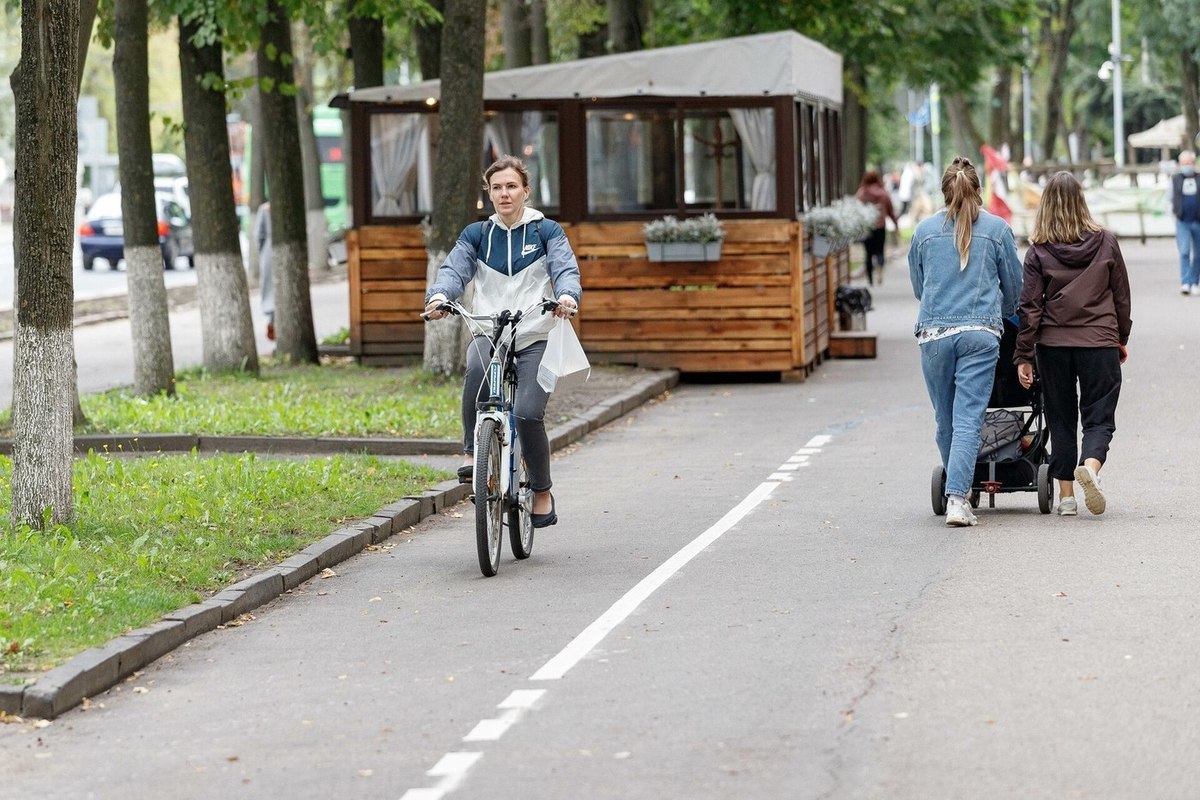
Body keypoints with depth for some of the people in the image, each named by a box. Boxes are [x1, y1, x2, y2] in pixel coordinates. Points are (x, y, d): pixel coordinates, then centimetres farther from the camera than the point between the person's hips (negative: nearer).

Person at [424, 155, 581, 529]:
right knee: (477, 367, -36)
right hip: (489, 333, 1)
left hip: (536, 338, -1)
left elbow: (566, 269, -9)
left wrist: (567, 296, -32)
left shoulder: (546, 231, 6)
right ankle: (472, 452, -19)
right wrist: (439, 295, -27)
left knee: (528, 413, -20)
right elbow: (454, 269, -4)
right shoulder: (476, 235, 11)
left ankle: (542, 492, 3)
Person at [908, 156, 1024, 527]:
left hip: (933, 333, 2)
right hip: (981, 333, -2)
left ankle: (955, 491, 24)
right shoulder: (997, 229, 5)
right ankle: (957, 498, -17)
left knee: (945, 420, 13)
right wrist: (1000, 313, 33)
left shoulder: (925, 230, 8)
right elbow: (1015, 287, 13)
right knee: (968, 419, -6)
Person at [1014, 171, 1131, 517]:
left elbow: (1030, 307, -4)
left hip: (1053, 345, 1)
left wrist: (1023, 356, 0)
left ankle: (1066, 496, 11)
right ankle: (1090, 466, -25)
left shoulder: (1038, 251, -4)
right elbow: (1122, 296, 6)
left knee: (1061, 420, 12)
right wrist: (1121, 339, 19)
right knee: (1099, 417, 5)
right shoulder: (1106, 243, -1)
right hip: (1100, 343, 0)